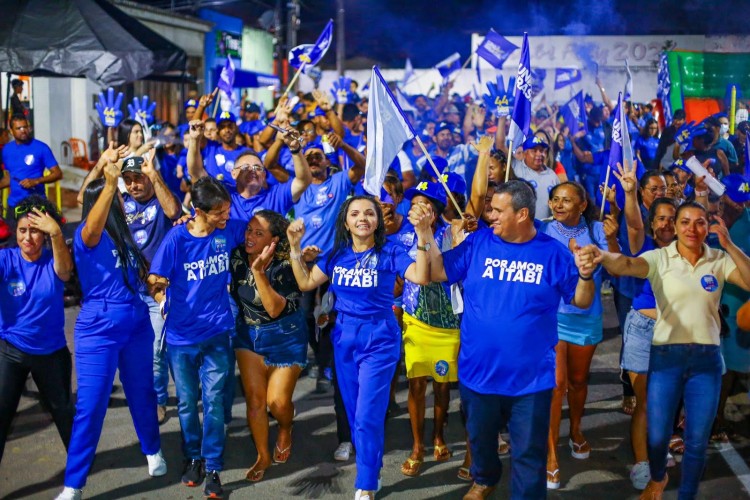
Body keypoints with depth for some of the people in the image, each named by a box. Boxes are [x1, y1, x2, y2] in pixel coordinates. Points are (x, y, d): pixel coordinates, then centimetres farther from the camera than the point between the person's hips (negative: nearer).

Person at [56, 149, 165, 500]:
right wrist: (110, 182, -52)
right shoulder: (88, 235, -12)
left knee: (142, 394, 19)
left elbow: (139, 275, 14)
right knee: (90, 406, -2)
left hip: (137, 326, 6)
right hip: (98, 331, -6)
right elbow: (93, 224, -35)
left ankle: (153, 451, 41)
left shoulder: (123, 235, 9)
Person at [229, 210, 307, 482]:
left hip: (285, 337, -4)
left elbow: (274, 309, -30)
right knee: (254, 398, 3)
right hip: (248, 334, 4)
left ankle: (285, 432, 34)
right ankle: (263, 456, 22)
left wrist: (259, 271, -38)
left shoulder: (285, 265, -23)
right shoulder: (237, 256, -10)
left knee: (277, 401, -2)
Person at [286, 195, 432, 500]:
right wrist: (295, 247, 0)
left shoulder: (390, 253, -9)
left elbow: (421, 278, -23)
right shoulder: (337, 255, 4)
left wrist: (423, 237, -32)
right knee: (354, 414, 14)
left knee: (367, 417, -6)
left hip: (379, 340, -5)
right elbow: (305, 283, 8)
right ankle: (370, 468, 32)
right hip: (344, 337, 5)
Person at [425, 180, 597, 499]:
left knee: (529, 452, 9)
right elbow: (437, 272, -3)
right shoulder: (477, 243, -3)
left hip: (531, 377, -3)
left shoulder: (554, 253, -7)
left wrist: (585, 276, -21)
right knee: (480, 438, 25)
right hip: (478, 371, 3)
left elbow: (581, 301, -1)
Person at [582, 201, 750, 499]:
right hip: (666, 355, -1)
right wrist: (603, 257, -47)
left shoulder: (720, 260, 3)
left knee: (697, 441, 8)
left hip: (707, 358, 2)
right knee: (657, 436, 5)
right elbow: (627, 265, -24)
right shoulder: (660, 258, -5)